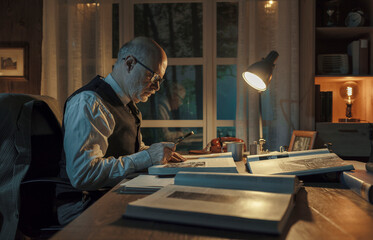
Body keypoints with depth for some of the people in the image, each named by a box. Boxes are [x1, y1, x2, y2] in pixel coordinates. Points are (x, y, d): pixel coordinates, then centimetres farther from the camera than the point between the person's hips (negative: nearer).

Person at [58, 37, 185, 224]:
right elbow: (82, 174, -25)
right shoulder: (87, 103, -16)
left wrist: (159, 154, 8)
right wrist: (145, 157, -21)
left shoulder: (127, 104, 14)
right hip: (83, 208, -9)